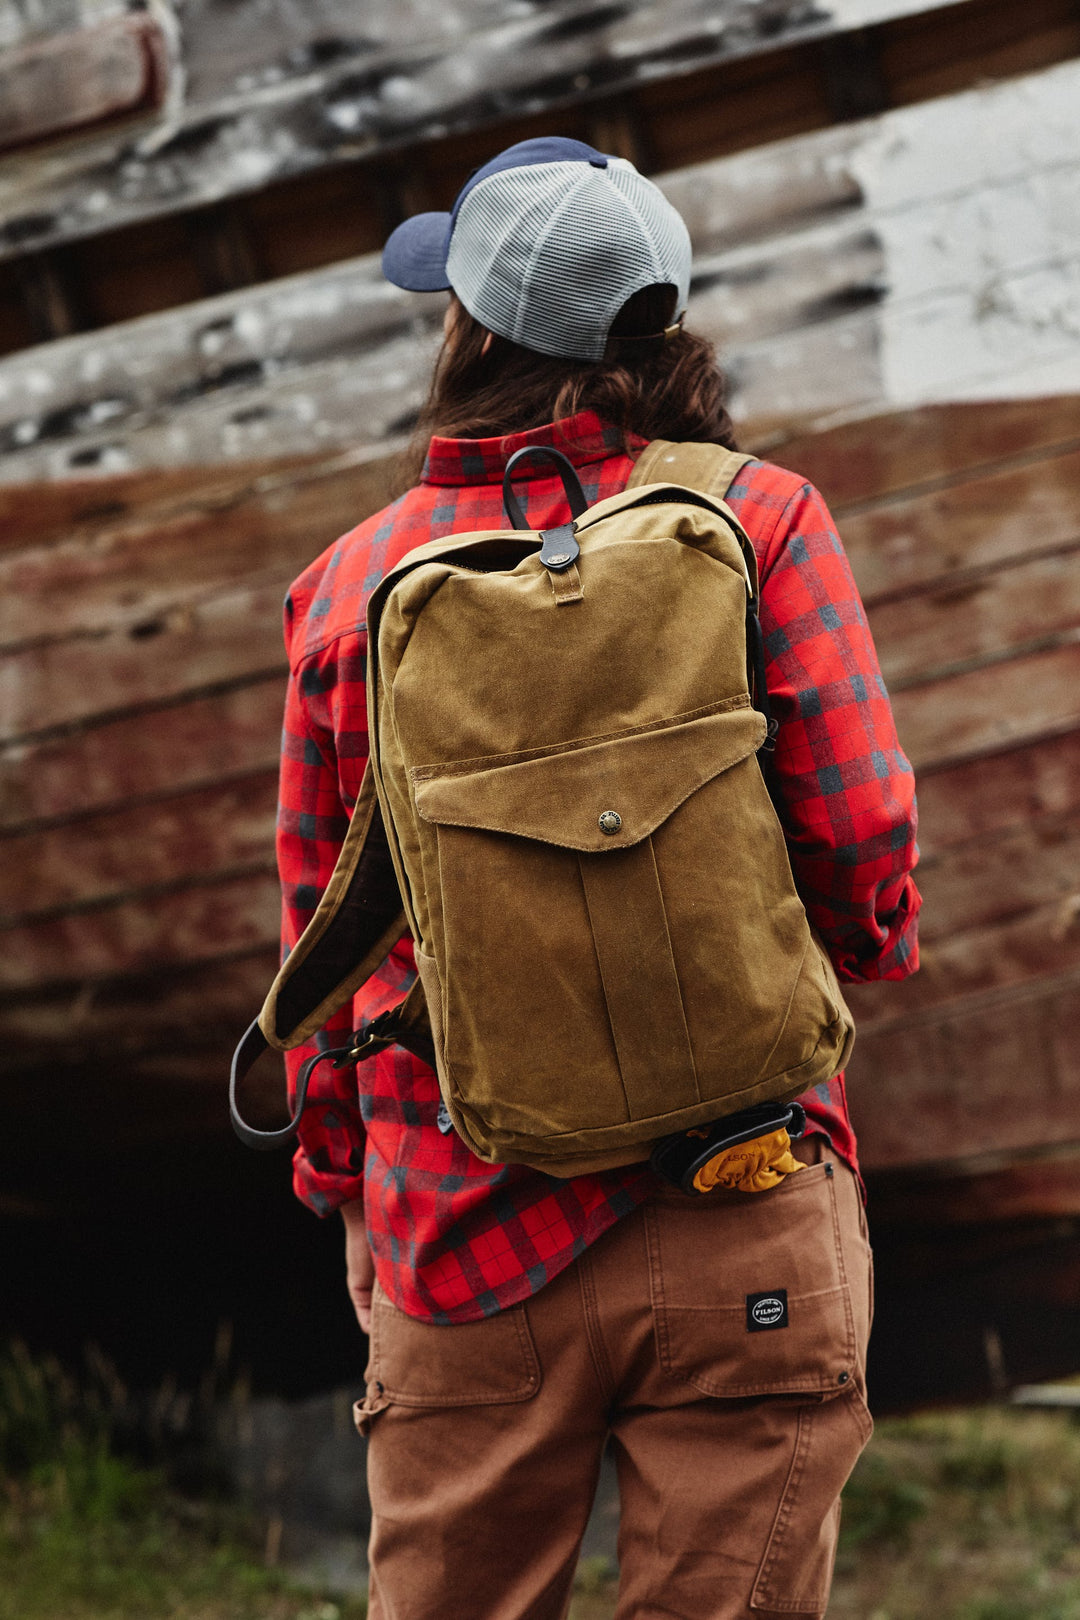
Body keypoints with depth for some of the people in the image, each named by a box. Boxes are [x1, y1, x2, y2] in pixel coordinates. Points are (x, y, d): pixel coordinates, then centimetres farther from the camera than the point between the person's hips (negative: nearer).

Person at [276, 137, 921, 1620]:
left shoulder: (352, 583, 2)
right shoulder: (754, 519, -4)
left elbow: (321, 933, 8)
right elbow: (863, 849, -7)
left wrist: (344, 1181, 22)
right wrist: (868, 948, 18)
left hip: (454, 1235, 2)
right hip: (739, 1222, -2)